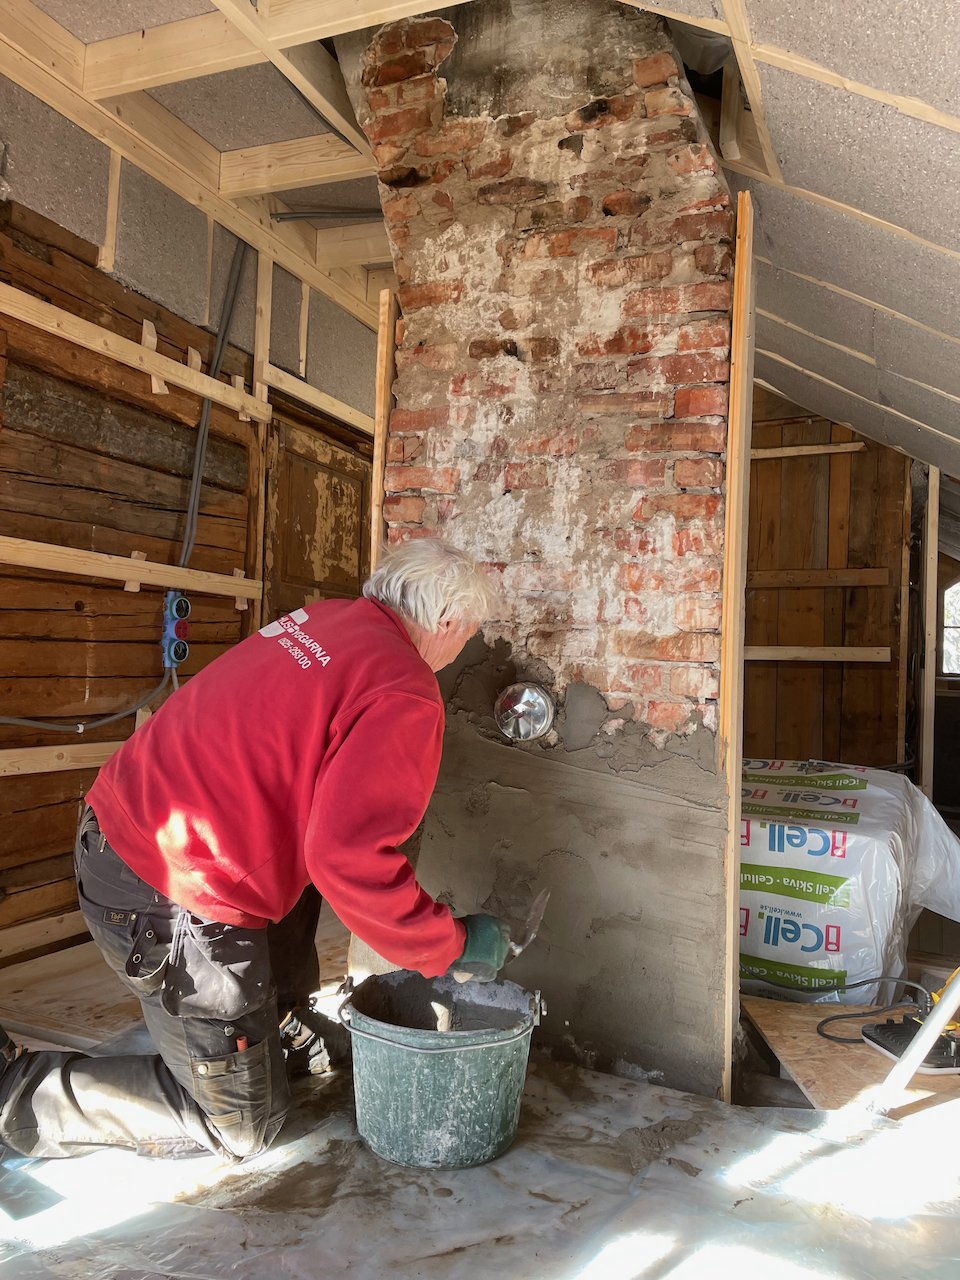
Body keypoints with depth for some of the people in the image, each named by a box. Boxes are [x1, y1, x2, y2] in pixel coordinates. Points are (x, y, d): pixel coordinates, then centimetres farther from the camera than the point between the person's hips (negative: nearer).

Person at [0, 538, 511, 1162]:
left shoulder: (320, 618, 6)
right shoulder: (406, 696, -18)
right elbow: (350, 858, -27)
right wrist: (452, 947, -12)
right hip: (174, 906, -9)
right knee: (241, 1124, 13)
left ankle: (279, 1029, 36)